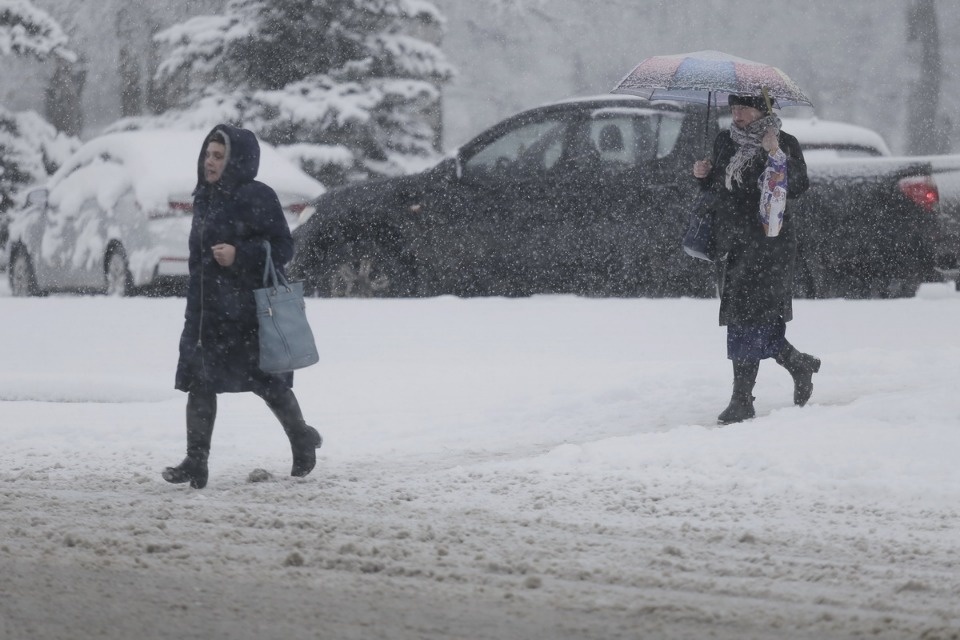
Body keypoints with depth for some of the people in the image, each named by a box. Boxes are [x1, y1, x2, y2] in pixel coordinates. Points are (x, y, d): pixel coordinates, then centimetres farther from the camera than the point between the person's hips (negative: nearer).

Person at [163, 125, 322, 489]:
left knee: (267, 383, 6)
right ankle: (195, 463, -5)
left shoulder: (256, 198, -12)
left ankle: (302, 441, 30)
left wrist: (240, 255, -27)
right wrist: (194, 306, 18)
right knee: (199, 383, -3)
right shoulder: (205, 199, 13)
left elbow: (282, 247, -14)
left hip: (249, 310, -7)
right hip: (207, 309, 7)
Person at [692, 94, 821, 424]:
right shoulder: (724, 142, 14)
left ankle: (742, 400, -10)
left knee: (748, 315, -12)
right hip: (732, 242, 7)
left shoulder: (785, 144, -3)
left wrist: (776, 155, -25)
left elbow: (798, 186, -14)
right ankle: (799, 364, 28)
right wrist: (704, 175, 3)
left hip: (768, 240, -7)